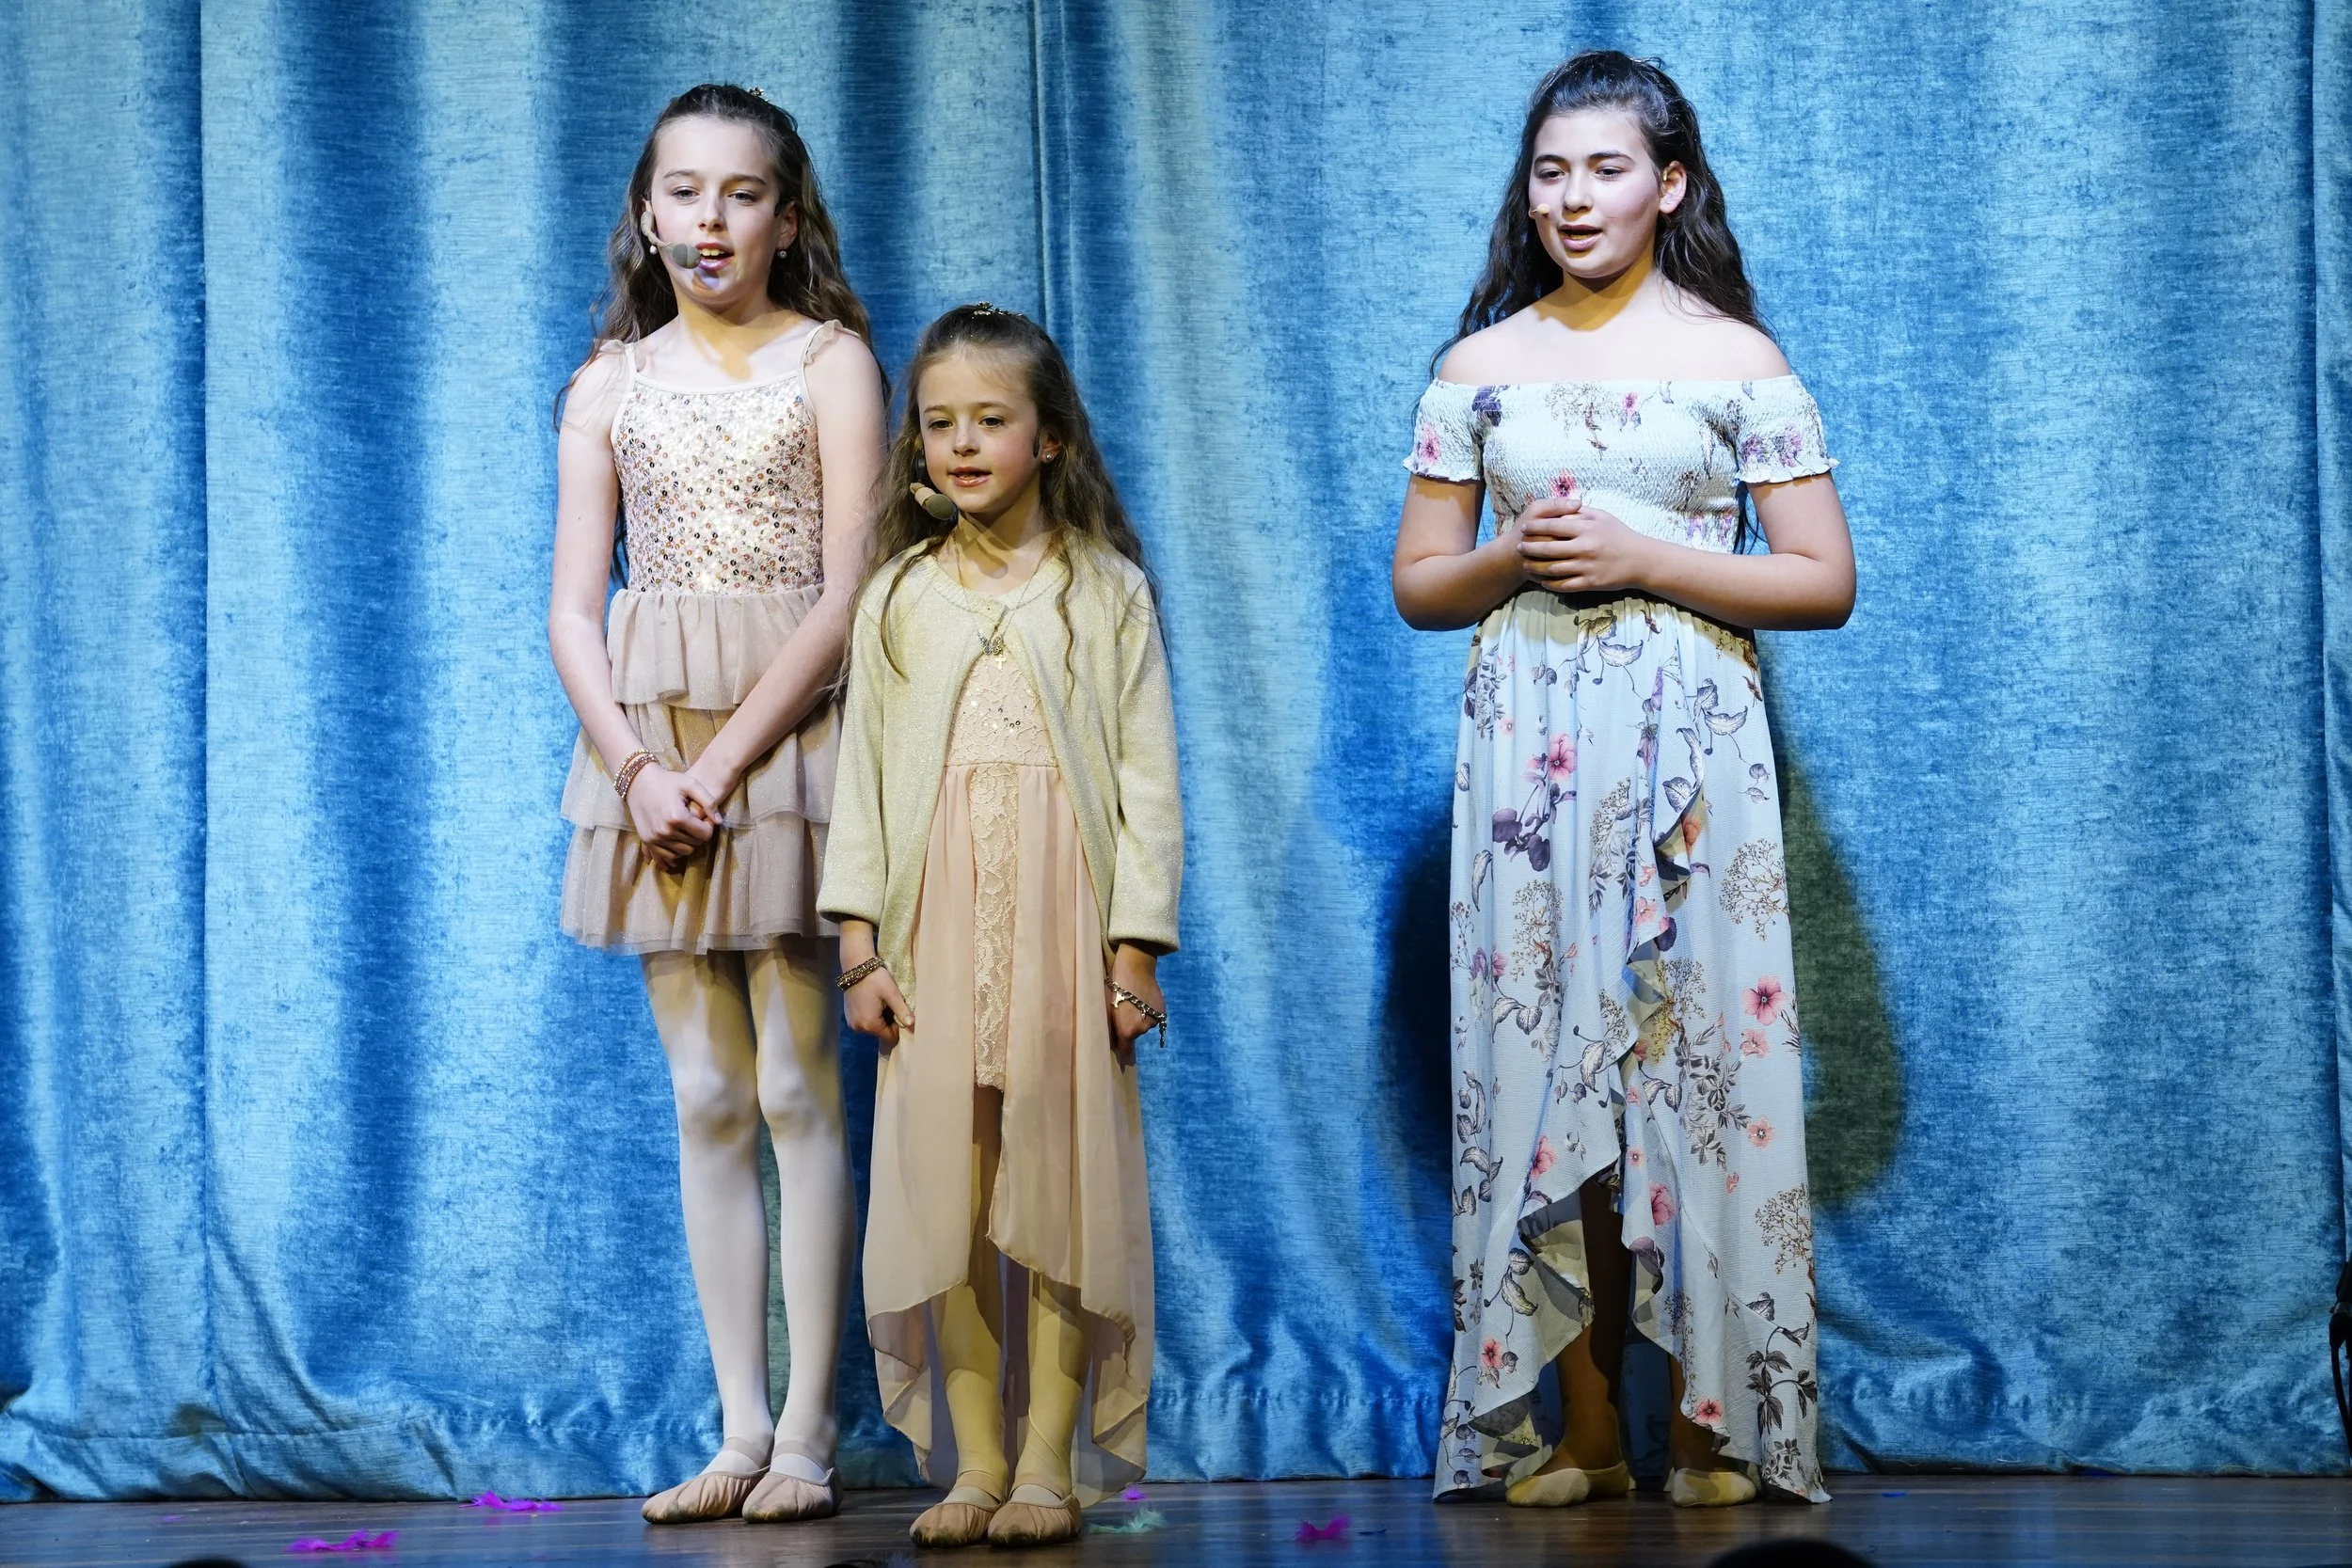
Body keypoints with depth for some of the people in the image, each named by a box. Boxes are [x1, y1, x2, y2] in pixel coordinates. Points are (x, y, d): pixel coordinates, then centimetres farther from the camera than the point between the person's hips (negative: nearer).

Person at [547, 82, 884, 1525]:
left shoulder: (830, 361, 0)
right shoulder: (610, 385, 11)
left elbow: (845, 594, -8)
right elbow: (573, 611, 7)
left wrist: (723, 761, -14)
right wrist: (638, 767, -9)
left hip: (787, 732, -4)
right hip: (648, 746, 4)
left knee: (797, 1088, -3)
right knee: (706, 1098, 5)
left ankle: (807, 1433, 2)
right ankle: (739, 1430, 9)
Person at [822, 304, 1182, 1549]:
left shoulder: (1106, 590, 5)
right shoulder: (899, 597, 10)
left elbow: (1149, 778, 2)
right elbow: (860, 776, 8)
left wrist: (1135, 943, -5)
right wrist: (858, 944, 1)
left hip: (1064, 920, -2)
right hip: (936, 927, 2)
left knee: (1057, 1180, -2)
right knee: (946, 1190, 0)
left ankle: (1050, 1462, 5)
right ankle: (974, 1463, 7)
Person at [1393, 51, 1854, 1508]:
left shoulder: (1738, 361, 4)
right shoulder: (1482, 365, 11)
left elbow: (1826, 580, -1)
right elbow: (1417, 583, 13)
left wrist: (1638, 558, -10)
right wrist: (1512, 557, -8)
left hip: (1687, 746, -2)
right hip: (1530, 752, 2)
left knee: (1697, 1054, -4)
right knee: (1544, 1063, 0)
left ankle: (1712, 1423, 4)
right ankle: (1583, 1429, 6)